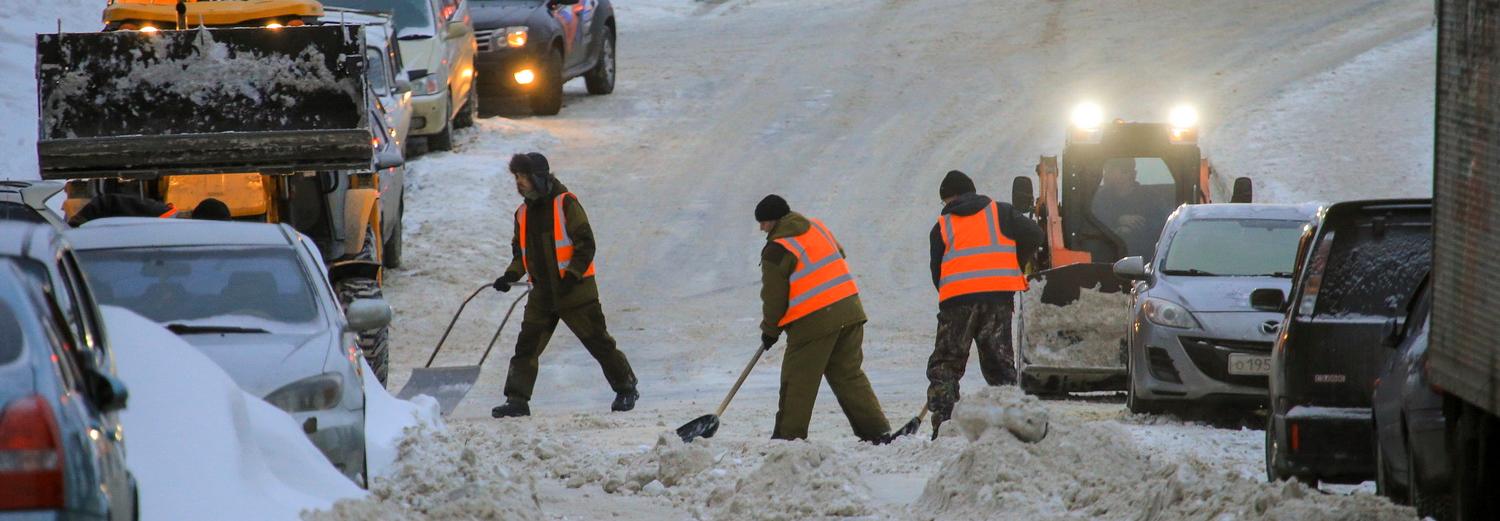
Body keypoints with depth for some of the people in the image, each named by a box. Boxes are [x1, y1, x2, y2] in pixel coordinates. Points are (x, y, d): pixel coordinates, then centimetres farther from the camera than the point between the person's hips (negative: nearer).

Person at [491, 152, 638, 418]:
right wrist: (511, 275, 1)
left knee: (598, 342, 3)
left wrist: (572, 276, -21)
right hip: (542, 293, 6)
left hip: (575, 290, -6)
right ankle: (517, 400, -1)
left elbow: (586, 244, -12)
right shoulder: (524, 213, 10)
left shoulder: (566, 204, -10)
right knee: (526, 346, -3)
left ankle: (626, 389, 17)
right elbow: (520, 252, 19)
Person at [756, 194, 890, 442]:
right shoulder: (818, 228, 12)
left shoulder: (776, 251, -8)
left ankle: (788, 437, 5)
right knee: (849, 376, 12)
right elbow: (838, 256, 23)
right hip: (848, 311, 7)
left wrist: (770, 331, 10)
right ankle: (877, 431, 7)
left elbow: (773, 297, -5)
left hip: (813, 322, -7)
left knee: (798, 383, 2)